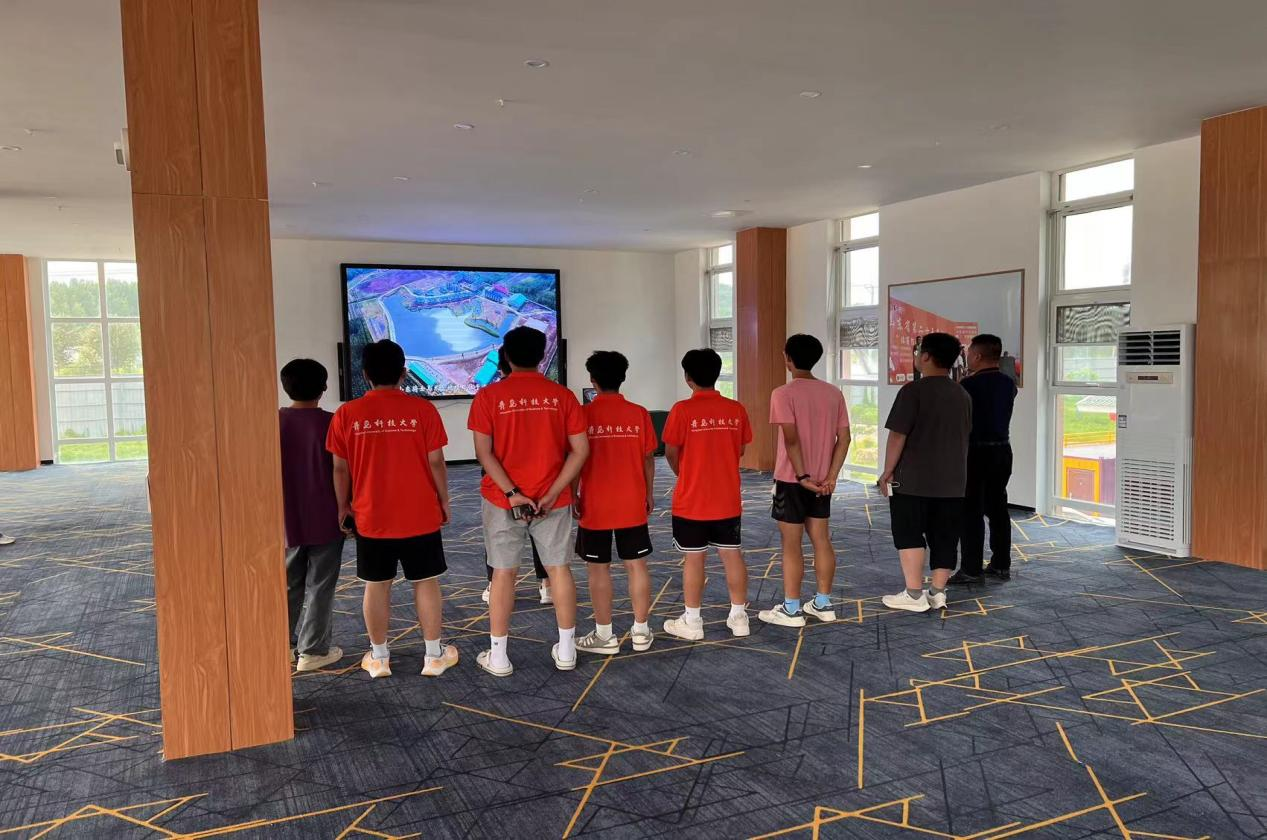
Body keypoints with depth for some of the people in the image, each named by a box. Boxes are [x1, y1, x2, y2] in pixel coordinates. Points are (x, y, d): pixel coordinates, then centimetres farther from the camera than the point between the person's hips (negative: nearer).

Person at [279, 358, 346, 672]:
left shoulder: (274, 422, -3)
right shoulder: (331, 422, -11)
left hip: (287, 519, 3)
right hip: (325, 520, -3)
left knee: (288, 584, 17)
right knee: (320, 586, 5)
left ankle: (284, 645, 24)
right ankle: (313, 651, 10)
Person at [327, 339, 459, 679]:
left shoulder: (346, 414, -5)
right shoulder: (422, 409, -8)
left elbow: (340, 469, 0)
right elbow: (436, 462, -6)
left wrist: (343, 506, 13)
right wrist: (444, 500, 7)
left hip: (370, 518, 1)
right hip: (420, 516, -1)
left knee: (376, 586, 12)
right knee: (426, 583, 9)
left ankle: (378, 657, 23)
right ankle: (434, 655, 18)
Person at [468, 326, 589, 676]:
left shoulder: (488, 396, -5)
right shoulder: (562, 395, -1)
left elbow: (484, 452, -11)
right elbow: (580, 450, -6)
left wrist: (511, 494, -13)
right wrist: (552, 493, -8)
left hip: (503, 501, -1)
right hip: (553, 500, 1)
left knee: (503, 572, 7)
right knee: (559, 568, 11)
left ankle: (498, 656, 14)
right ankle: (566, 650, 19)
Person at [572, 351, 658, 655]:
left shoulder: (584, 414, -9)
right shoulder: (639, 413, -2)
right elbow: (649, 458, 3)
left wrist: (573, 495, 4)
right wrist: (649, 494, 15)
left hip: (595, 506, -3)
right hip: (632, 504, 3)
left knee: (598, 568, 6)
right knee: (636, 565, 10)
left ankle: (605, 635, 13)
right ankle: (641, 631, 17)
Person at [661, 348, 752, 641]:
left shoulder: (683, 410, -14)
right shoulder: (736, 409, -2)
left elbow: (671, 453, -8)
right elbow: (741, 450, 7)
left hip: (691, 501, -3)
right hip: (728, 499, 4)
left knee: (693, 559, 5)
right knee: (732, 555, 12)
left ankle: (692, 622, 14)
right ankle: (739, 616, 21)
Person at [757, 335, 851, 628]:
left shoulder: (783, 393, -13)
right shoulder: (834, 392, 5)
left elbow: (791, 439, -21)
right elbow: (844, 437, 1)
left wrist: (802, 476, -16)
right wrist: (831, 476, -1)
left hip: (792, 479, -6)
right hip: (822, 480, 6)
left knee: (791, 544, 2)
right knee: (821, 540, 13)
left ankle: (791, 609, 8)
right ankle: (823, 603, 21)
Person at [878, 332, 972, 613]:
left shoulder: (914, 390, -13)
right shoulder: (963, 395, 9)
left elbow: (898, 435, -15)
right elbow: (964, 437, 17)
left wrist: (887, 472, -8)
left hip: (913, 479, -6)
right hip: (952, 480, 6)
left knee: (909, 534, 2)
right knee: (944, 537, 10)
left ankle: (914, 594, 1)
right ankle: (938, 592, 13)